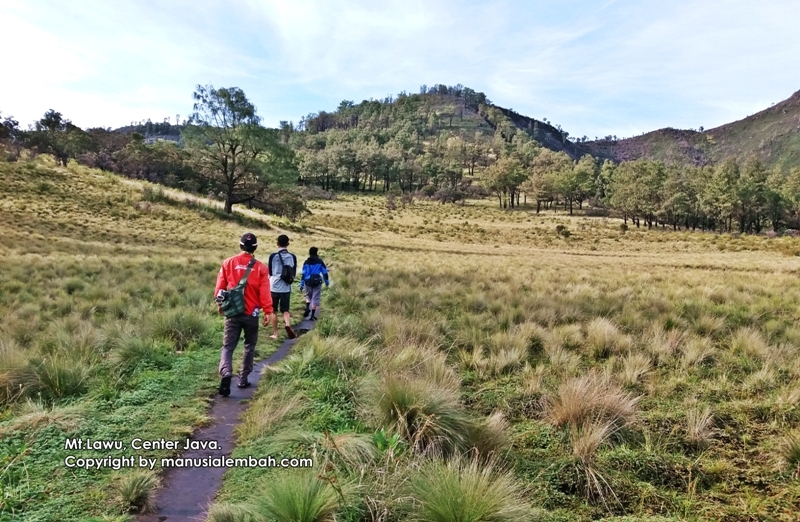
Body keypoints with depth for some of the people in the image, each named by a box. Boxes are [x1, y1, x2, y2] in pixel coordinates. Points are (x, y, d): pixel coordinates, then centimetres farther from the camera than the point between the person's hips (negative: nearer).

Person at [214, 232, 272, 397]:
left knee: (228, 346, 4)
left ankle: (226, 373, -20)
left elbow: (220, 286, 3)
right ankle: (243, 378, 19)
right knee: (249, 346, 16)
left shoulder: (228, 263, -2)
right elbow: (264, 292, -9)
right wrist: (267, 311, -3)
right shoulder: (261, 267, -7)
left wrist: (220, 303, 18)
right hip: (251, 314, -1)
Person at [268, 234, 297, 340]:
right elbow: (294, 273, 7)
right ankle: (288, 325, -19)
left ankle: (275, 334, 15)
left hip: (274, 287, -2)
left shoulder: (273, 256, -7)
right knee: (285, 310, 9)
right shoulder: (292, 257, -1)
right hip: (286, 288, 2)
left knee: (274, 311, 10)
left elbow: (269, 272, 4)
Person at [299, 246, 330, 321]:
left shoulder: (306, 262, 1)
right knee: (315, 298, 5)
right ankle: (312, 316, 4)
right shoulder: (320, 262, -2)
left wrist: (301, 285, 4)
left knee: (308, 296, 23)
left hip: (308, 282, 2)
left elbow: (303, 274, -1)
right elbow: (325, 272, 3)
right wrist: (327, 282, 17)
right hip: (317, 282, -2)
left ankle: (307, 308, -1)